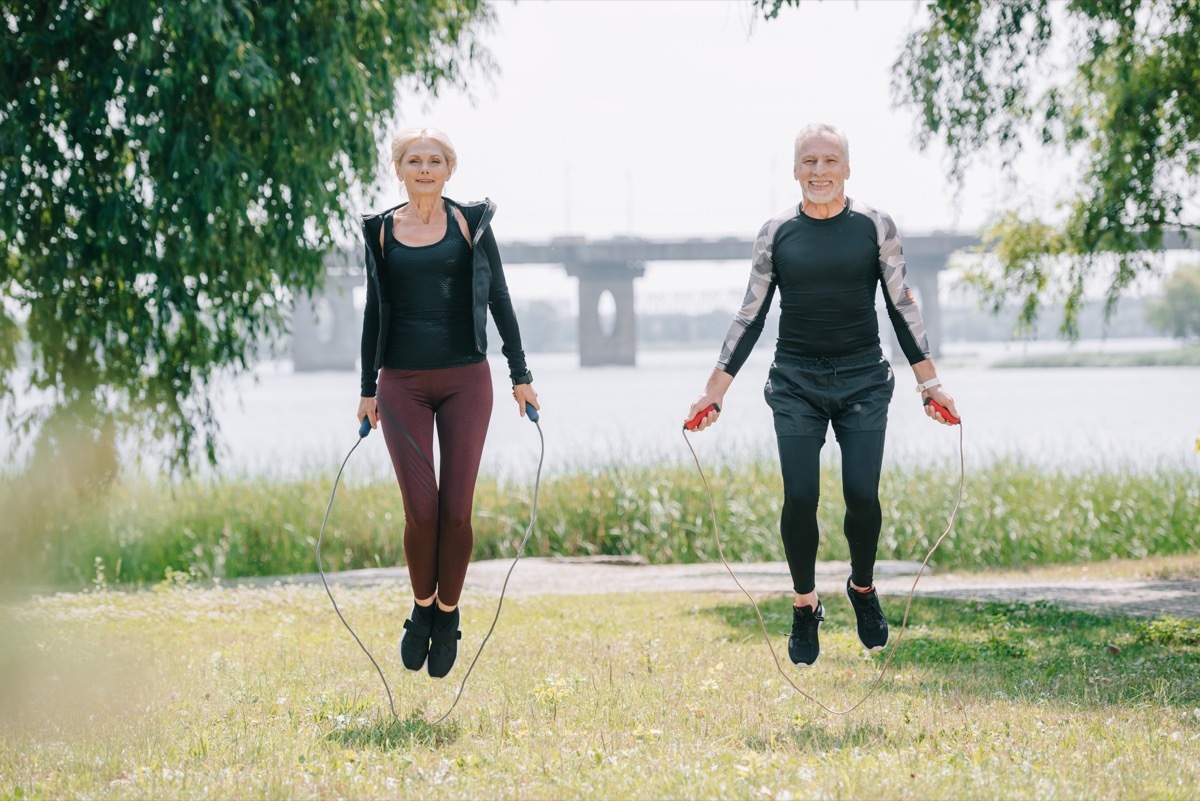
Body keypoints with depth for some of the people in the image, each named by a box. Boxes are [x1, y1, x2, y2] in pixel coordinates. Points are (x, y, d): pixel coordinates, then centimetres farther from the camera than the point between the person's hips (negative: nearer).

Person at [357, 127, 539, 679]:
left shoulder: (470, 223, 3)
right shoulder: (383, 231, 6)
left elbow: (499, 301, 6)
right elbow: (374, 312, 12)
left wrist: (520, 374, 3)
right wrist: (367, 389, 11)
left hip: (465, 380, 0)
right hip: (403, 383, 0)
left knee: (456, 509, -2)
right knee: (420, 509, -6)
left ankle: (447, 618, 14)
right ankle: (422, 609, 16)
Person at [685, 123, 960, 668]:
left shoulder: (875, 227, 3)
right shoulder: (776, 234, 5)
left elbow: (902, 307, 7)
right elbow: (750, 316, 9)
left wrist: (928, 382, 3)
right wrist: (715, 389, 5)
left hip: (863, 380, 0)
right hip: (795, 383, 0)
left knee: (862, 495, -9)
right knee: (800, 497, -8)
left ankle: (863, 589, 19)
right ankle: (805, 608, 11)